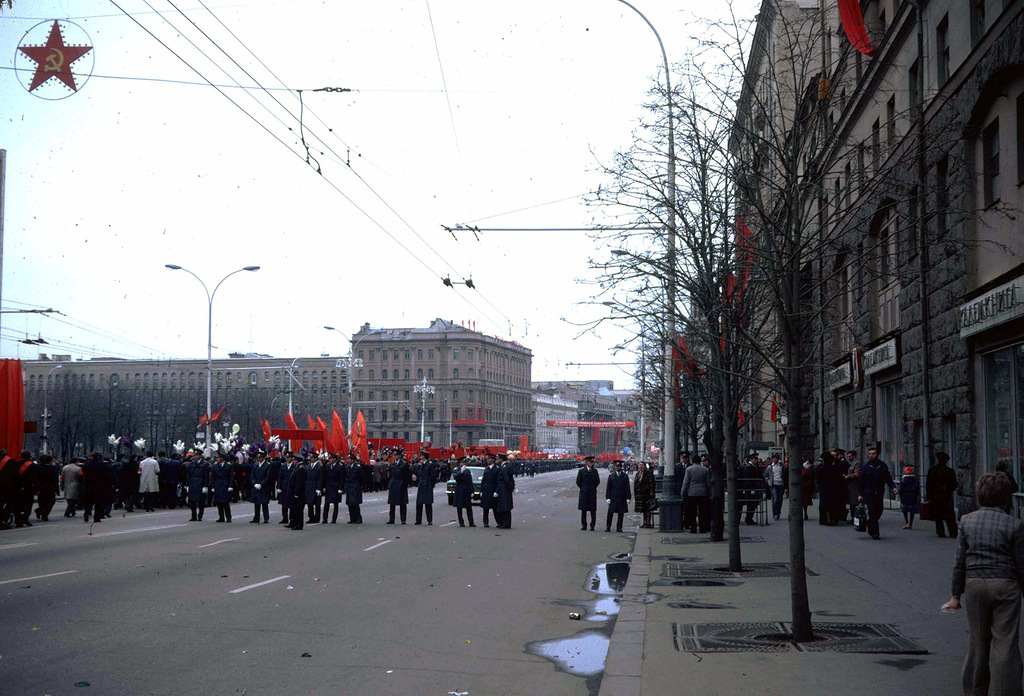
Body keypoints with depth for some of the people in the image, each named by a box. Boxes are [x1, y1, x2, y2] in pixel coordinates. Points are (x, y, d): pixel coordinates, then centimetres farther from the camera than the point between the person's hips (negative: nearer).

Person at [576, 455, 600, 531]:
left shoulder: (595, 471, 6)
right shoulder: (581, 471, 1)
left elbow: (598, 481, 13)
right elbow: (578, 482, 5)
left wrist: (593, 488, 10)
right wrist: (583, 489, 8)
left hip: (592, 493, 1)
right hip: (584, 493, -1)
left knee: (593, 510, -2)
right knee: (583, 510, 1)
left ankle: (592, 526, 2)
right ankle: (584, 525, 8)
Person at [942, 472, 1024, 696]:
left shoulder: (966, 521, 2)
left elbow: (960, 562, 4)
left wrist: (956, 595, 9)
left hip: (974, 585, 3)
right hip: (1005, 585, -3)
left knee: (977, 643, 13)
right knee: (1005, 643, 2)